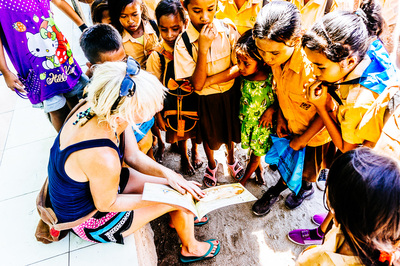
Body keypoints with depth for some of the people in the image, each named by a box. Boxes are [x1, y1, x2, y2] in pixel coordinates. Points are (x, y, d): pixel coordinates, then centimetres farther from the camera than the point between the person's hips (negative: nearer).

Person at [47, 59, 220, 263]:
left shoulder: (99, 109, -20)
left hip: (89, 185, 7)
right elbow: (106, 204, -23)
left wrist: (167, 174, -21)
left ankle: (180, 219, 45)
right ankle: (191, 249, 30)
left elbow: (134, 157, -7)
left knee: (176, 185, 11)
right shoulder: (103, 158, -43)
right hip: (89, 221, -6)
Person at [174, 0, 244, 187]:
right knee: (209, 135, 21)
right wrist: (203, 47, -33)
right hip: (205, 99, -2)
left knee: (230, 131, 24)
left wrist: (210, 80, -21)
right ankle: (211, 164, 52)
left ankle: (231, 159, 55)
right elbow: (197, 84, -24)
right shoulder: (183, 42, -21)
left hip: (230, 93, 2)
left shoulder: (228, 30, -14)